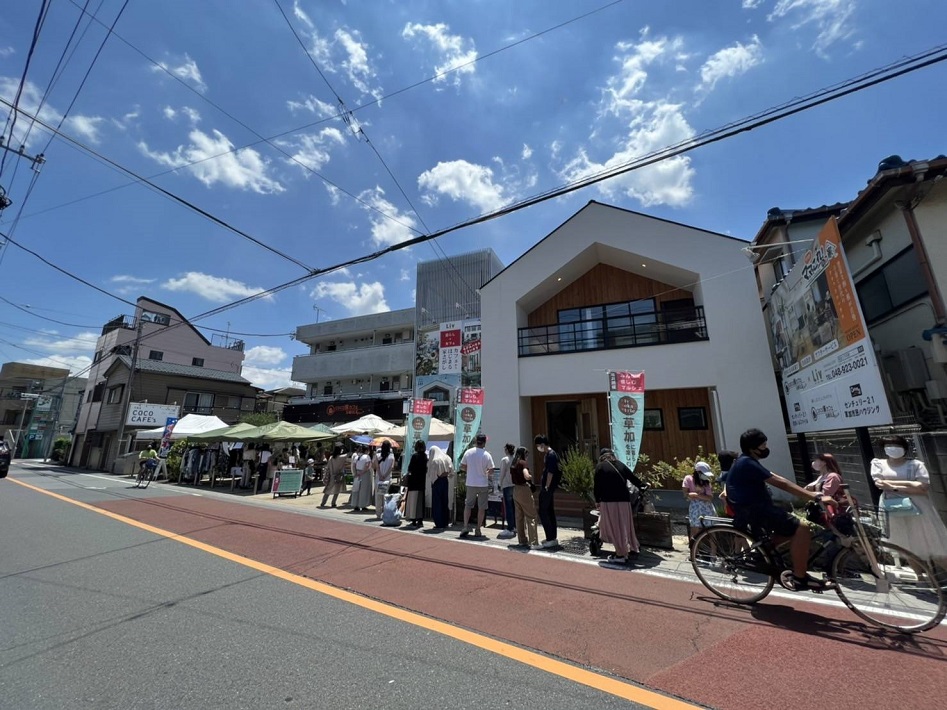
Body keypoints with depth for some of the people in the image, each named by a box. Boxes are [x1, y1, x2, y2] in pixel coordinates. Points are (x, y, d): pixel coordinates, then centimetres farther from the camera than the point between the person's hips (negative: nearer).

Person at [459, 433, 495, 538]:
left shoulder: (468, 452, -6)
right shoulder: (487, 455, -11)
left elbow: (462, 467, 0)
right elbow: (491, 470, -6)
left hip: (470, 483, 2)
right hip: (483, 484, -2)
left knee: (468, 505, 15)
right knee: (481, 508, 9)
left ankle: (465, 527, 6)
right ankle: (478, 530, 13)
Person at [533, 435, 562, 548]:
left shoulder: (550, 455, -18)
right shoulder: (549, 454, 12)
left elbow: (550, 473, -22)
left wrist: (546, 487, -16)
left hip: (547, 489, -10)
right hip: (549, 488, 10)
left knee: (543, 513, -4)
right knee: (550, 512, 15)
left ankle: (551, 539, 0)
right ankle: (553, 537, 23)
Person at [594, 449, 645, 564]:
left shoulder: (600, 466, 1)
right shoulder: (621, 465, 12)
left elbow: (596, 486, -2)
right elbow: (634, 478, 18)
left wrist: (597, 500, 8)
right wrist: (643, 486, 35)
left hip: (609, 500, -4)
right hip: (624, 499, 5)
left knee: (615, 528, 2)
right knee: (625, 526, 17)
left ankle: (621, 554, 4)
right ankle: (633, 549, 26)